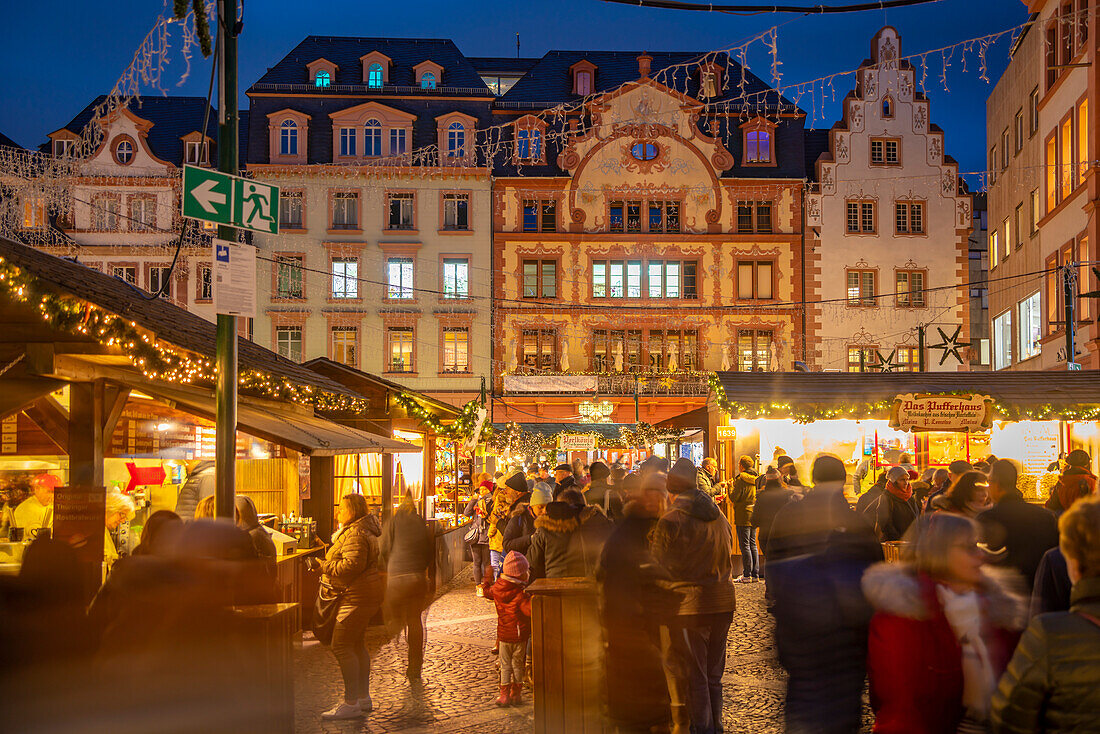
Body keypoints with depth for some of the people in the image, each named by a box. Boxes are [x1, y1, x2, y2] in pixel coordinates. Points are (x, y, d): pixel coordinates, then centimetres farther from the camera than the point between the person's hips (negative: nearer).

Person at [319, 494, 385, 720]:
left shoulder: (355, 534, -18)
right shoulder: (363, 530, 18)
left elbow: (353, 564, -29)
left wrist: (325, 566, -17)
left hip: (358, 597, -12)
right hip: (362, 595, 12)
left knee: (341, 646, -11)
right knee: (357, 645, 17)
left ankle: (351, 703, -10)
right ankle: (363, 698, 25)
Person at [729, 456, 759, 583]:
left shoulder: (741, 479, -14)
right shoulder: (756, 479, 10)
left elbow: (733, 498, -13)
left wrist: (730, 486, 3)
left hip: (743, 516, -8)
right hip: (754, 515, 8)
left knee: (744, 545, -4)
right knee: (753, 544, 13)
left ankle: (747, 575, -5)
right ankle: (755, 574, 14)